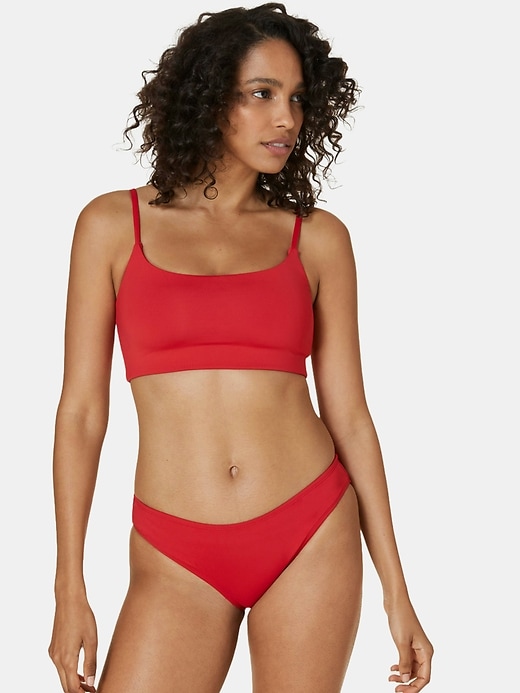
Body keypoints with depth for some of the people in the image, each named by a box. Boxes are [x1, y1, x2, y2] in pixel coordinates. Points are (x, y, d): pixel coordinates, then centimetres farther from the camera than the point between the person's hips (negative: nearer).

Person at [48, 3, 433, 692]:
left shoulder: (318, 237, 5)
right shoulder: (113, 224, 3)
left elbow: (348, 414, 5)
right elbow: (81, 410, 2)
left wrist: (396, 591, 4)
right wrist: (69, 589, -1)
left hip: (312, 538, 1)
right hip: (176, 561, -1)